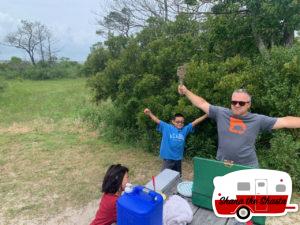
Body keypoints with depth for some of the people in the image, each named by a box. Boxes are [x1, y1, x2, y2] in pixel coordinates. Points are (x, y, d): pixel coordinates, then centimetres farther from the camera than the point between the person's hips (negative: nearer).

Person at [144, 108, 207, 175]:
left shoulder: (185, 129, 5)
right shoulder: (166, 127, -4)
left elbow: (195, 122, 5)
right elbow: (157, 120, -12)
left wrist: (206, 115, 3)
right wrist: (150, 114, -28)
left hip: (178, 158, 4)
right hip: (168, 158, -4)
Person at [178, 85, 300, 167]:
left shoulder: (258, 120, -1)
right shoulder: (221, 113, -1)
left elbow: (284, 121, -2)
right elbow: (202, 103, 3)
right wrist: (186, 91, 4)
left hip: (248, 168, 0)